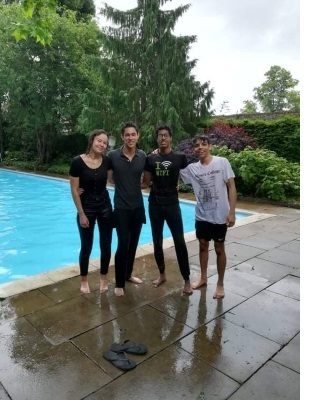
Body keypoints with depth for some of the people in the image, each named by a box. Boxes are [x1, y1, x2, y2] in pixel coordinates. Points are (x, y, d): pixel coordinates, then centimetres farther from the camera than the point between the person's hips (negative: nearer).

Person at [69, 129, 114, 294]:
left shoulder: (107, 161, -4)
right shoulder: (78, 161, -14)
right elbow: (74, 190, -12)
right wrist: (81, 214, -12)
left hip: (105, 206, 3)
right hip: (86, 208, -3)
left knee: (106, 245, 9)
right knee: (86, 247, 7)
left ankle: (103, 278, 29)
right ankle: (84, 280, 29)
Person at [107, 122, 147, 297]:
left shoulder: (143, 156, -1)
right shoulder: (112, 155, -9)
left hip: (138, 206, 4)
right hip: (121, 207, -4)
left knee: (133, 243, 15)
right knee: (123, 244, -4)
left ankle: (128, 274, 35)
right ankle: (119, 283, 13)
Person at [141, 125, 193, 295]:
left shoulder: (180, 157, -3)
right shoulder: (150, 158, 3)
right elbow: (145, 183, 6)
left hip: (172, 204, -3)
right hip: (154, 205, 3)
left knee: (180, 242, -3)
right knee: (157, 242, 11)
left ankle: (187, 280, 10)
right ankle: (162, 274, 30)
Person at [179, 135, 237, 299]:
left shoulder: (222, 162, -9)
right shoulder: (191, 168, 1)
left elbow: (231, 187, -10)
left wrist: (232, 212, -16)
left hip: (219, 215, -3)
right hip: (201, 215, 4)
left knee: (219, 249, 8)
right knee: (203, 245, 16)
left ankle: (220, 284, 24)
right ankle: (203, 277, 36)